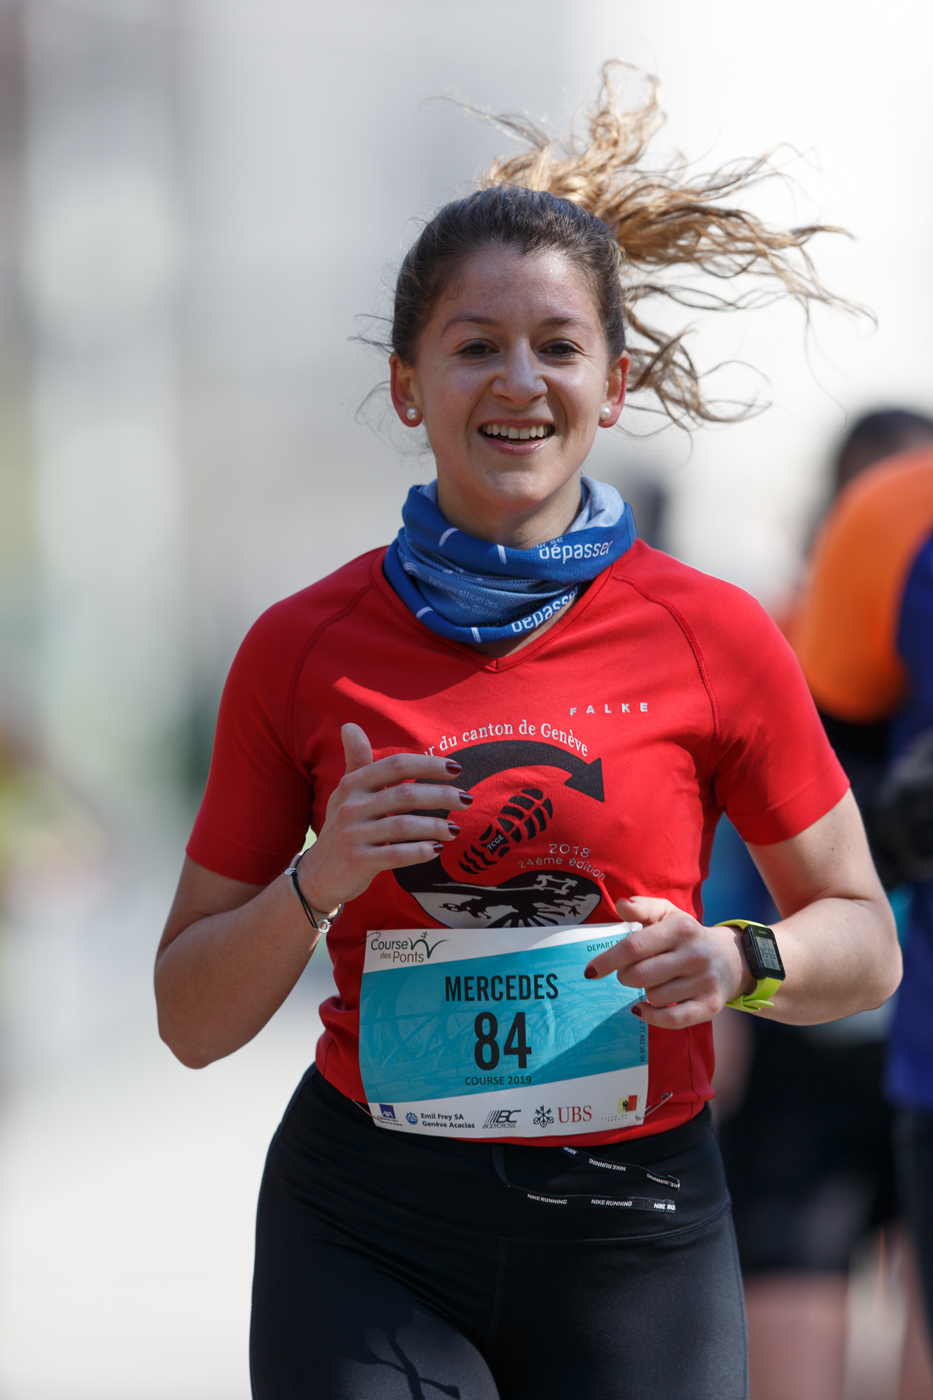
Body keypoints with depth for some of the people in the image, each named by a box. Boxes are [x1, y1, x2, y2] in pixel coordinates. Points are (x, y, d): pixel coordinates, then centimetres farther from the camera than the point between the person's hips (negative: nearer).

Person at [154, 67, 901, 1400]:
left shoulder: (711, 637, -2)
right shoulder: (304, 648, 0)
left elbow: (863, 941, 8)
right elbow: (193, 1019, 5)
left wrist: (737, 962, -13)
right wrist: (319, 884, -13)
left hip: (633, 1237, 1)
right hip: (368, 1234, 0)